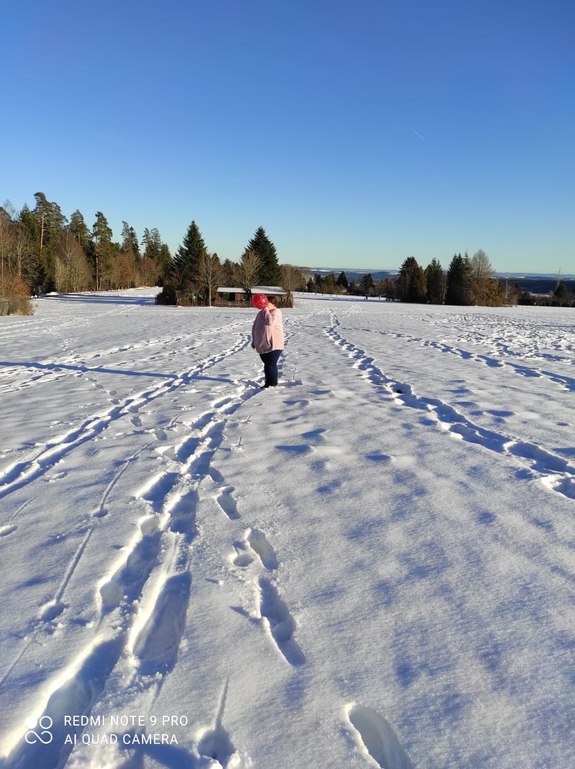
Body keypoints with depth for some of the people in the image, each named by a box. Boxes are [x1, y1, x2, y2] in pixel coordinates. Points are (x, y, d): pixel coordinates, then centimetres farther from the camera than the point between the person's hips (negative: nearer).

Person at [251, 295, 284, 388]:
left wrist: (266, 310, -17)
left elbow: (270, 322, -28)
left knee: (270, 365, -9)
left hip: (274, 345, -7)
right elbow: (254, 328, 19)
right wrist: (254, 341, 17)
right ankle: (267, 382, 23)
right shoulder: (260, 313, 12)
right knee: (267, 365, 14)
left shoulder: (276, 312, -7)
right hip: (262, 345, 7)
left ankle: (273, 384, 2)